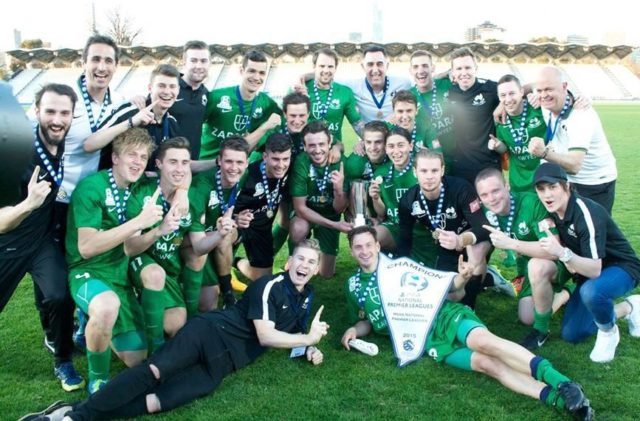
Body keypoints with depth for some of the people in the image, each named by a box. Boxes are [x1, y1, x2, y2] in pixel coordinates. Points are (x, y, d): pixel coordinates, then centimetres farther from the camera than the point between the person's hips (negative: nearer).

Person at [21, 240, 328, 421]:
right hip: (211, 331, -4)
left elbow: (294, 333, 30)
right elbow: (265, 336, -13)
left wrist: (309, 349, 8)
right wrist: (309, 338, -5)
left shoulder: (306, 297, 18)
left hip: (224, 361, 4)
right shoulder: (270, 285, -6)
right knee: (153, 371, -27)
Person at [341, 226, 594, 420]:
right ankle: (560, 399, -34)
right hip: (424, 341, 0)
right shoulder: (353, 286, 13)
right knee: (485, 363, -22)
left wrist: (460, 279, -7)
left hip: (443, 316, 0)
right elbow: (367, 322, 26)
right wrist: (354, 330, 2)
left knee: (484, 341, -33)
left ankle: (561, 383, -41)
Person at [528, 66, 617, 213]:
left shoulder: (581, 116, -30)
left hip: (595, 185, -7)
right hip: (565, 180, 7)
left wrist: (544, 153, -57)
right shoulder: (547, 104, -11)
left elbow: (574, 165, -40)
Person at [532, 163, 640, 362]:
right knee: (570, 334, 4)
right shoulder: (554, 212, -10)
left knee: (590, 291, -41)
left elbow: (595, 270, -36)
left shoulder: (587, 213, -31)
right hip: (588, 271, 7)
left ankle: (608, 331, -8)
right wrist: (569, 262, -16)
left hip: (621, 268, -7)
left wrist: (563, 253, -51)